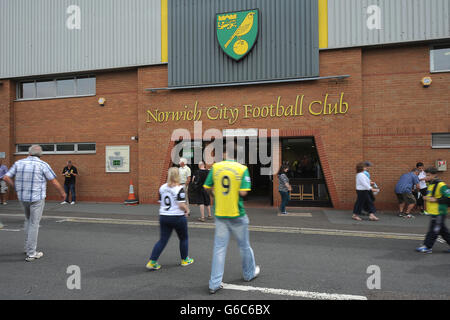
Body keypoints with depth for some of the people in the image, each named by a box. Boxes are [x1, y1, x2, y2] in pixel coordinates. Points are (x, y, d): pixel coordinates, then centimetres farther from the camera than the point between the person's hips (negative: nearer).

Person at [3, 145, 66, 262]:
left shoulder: (19, 163, 2)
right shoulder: (43, 165, -10)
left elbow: (6, 177, 1)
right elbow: (54, 182, -9)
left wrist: (17, 188, 15)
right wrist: (62, 193, 6)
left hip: (23, 197, 5)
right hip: (37, 198, -5)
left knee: (28, 220, 25)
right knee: (34, 224, 1)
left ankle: (28, 247, 28)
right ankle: (31, 254, 5)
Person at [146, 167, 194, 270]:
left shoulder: (162, 187, 4)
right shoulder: (180, 188, -15)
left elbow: (161, 203, 9)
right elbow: (181, 205, -19)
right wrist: (187, 210, 0)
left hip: (163, 216, 5)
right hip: (178, 217, -5)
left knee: (162, 240, 11)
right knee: (184, 238, 17)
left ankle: (152, 262, 6)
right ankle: (185, 260, 29)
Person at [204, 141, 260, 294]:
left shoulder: (215, 167, -3)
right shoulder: (242, 169, -10)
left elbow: (208, 188, -1)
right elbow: (243, 192, -17)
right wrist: (237, 189, 5)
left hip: (220, 214, 2)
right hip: (237, 214, -2)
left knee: (219, 248, 8)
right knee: (244, 245, 18)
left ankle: (214, 283, 11)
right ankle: (249, 273, 38)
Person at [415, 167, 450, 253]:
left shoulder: (441, 185, -17)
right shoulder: (431, 185, 11)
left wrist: (435, 200, -22)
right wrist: (427, 198, 6)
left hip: (439, 213, -9)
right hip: (433, 212, 9)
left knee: (433, 230, -1)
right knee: (443, 231, 17)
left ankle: (427, 247, 5)